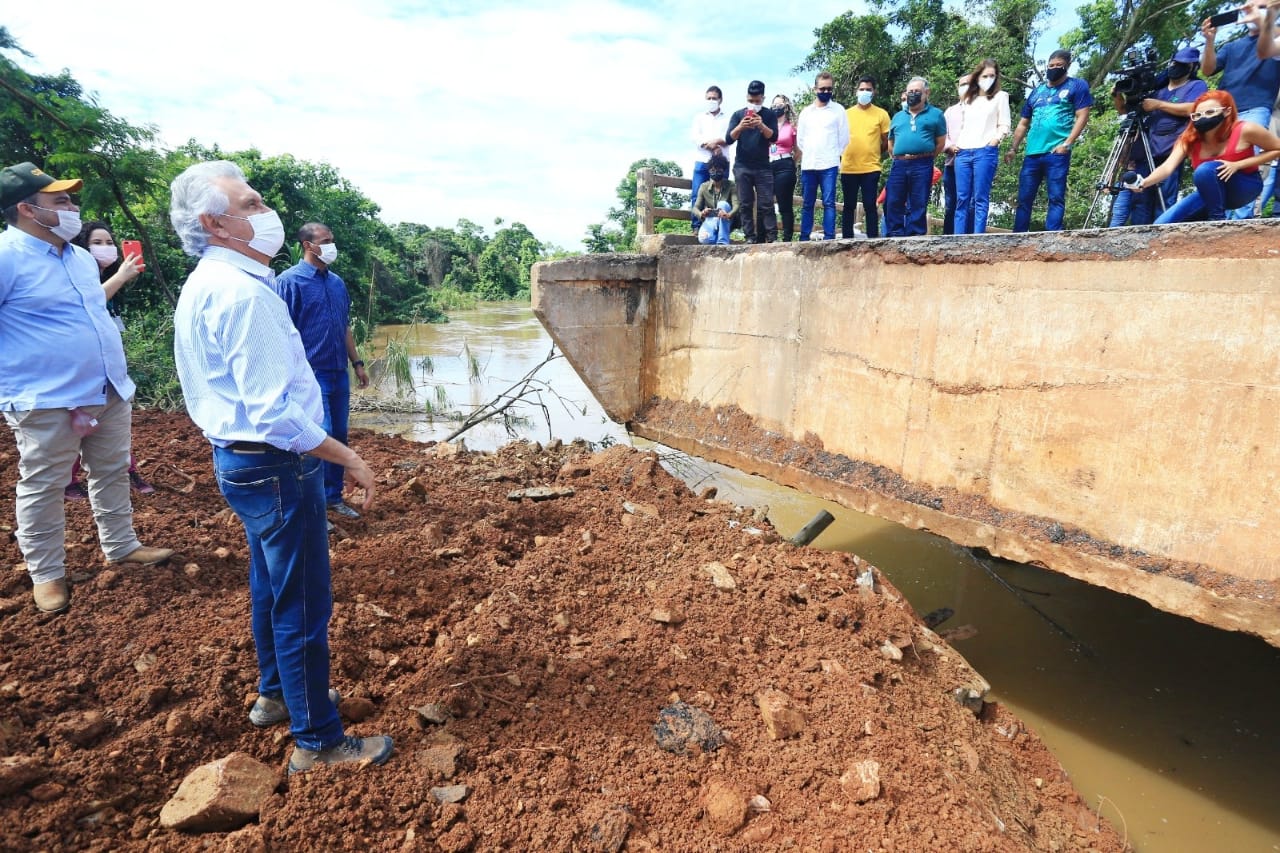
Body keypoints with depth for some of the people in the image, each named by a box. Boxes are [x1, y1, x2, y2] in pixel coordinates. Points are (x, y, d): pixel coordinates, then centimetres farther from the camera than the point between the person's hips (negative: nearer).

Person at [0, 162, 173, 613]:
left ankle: (121, 546, 31)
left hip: (109, 391, 7)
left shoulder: (81, 257, 13)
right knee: (42, 488, 6)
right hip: (47, 401, -7)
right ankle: (46, 574, 19)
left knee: (112, 474, 16)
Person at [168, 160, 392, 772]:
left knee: (272, 585, 24)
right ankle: (317, 741, 17)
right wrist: (349, 459, -19)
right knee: (302, 605, 2)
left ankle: (275, 694, 44)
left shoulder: (203, 286, 10)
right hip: (276, 467, -10)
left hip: (237, 458, 10)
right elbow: (277, 414, -28)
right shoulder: (241, 292, -22)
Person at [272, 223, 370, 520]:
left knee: (339, 437, 12)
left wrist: (357, 363, 17)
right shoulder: (289, 281, -8)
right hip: (311, 374, -7)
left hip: (339, 373, 7)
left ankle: (334, 497, 25)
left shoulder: (337, 282, 13)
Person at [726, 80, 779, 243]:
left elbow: (774, 137, -5)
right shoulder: (738, 115, 8)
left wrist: (762, 126, -24)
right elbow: (728, 139, -2)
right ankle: (750, 238, 0)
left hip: (763, 167, -1)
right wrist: (740, 127, -21)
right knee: (746, 204, -1)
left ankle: (772, 238, -8)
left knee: (766, 204, -7)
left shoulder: (769, 115, 7)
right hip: (742, 167, 1)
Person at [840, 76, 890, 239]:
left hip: (871, 168, -2)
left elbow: (886, 141, 7)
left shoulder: (881, 114, 4)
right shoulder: (846, 113, 10)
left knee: (870, 206, -2)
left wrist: (873, 155, 6)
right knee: (849, 206, 7)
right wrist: (843, 157, 7)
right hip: (848, 168, 2)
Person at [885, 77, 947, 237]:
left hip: (922, 165, -3)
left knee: (918, 204, -2)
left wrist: (927, 158, 4)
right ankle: (894, 236, 4)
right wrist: (897, 159, 13)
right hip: (898, 165, 3)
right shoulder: (897, 117, 20)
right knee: (893, 202, -2)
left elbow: (940, 143, 8)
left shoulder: (935, 114, 9)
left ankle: (915, 237, 0)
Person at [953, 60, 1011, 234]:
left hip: (986, 152, -4)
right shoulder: (967, 99, 23)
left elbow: (1004, 125, 6)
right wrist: (955, 143, 7)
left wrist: (995, 140, -11)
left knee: (980, 199, -8)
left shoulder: (1000, 96, 11)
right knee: (962, 199, -1)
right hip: (963, 152, 4)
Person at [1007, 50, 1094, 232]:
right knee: (1024, 199, 3)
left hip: (1057, 153, -4)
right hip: (1032, 154, 5)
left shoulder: (1077, 86, 7)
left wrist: (1067, 143, -13)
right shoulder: (1037, 91, 20)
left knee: (1056, 198, -5)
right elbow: (1023, 124, 23)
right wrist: (1013, 148, 12)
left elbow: (1082, 116, -1)